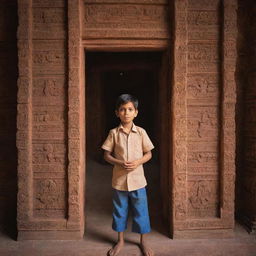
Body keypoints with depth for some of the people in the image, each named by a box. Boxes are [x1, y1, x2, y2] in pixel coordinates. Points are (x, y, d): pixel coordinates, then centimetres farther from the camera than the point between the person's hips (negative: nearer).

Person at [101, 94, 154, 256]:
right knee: (119, 211, 14)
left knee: (141, 211, 10)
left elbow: (148, 154, 2)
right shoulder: (114, 133, -3)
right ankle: (120, 241, 34)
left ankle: (143, 242, 31)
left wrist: (137, 162, -16)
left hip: (137, 180, 0)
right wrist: (120, 163, -17)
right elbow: (107, 155, 0)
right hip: (119, 180, 1)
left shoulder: (141, 132, -3)